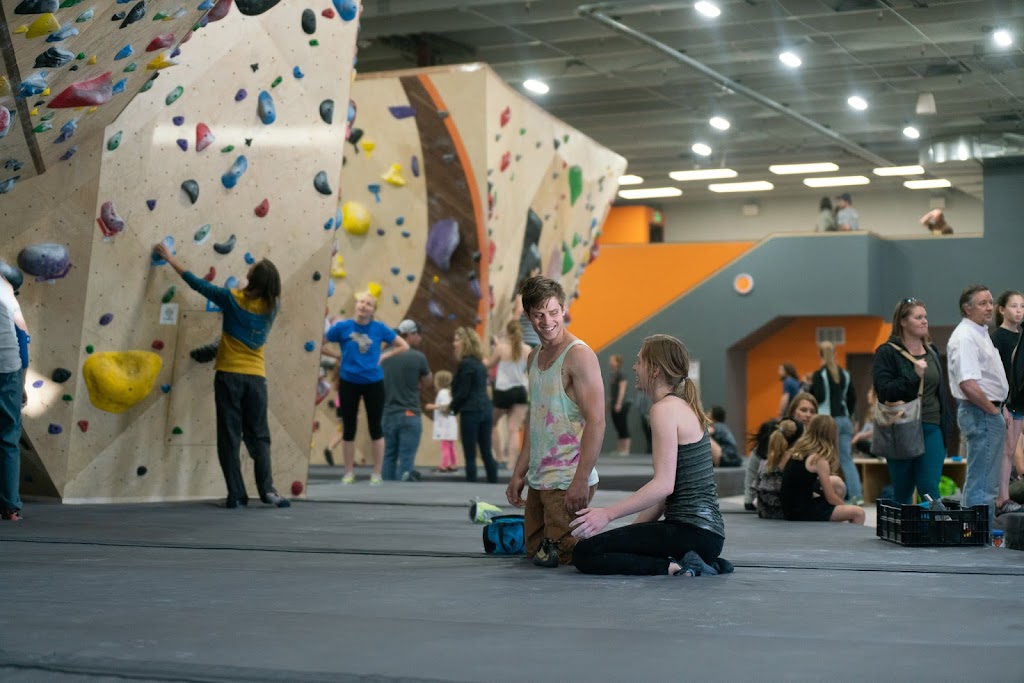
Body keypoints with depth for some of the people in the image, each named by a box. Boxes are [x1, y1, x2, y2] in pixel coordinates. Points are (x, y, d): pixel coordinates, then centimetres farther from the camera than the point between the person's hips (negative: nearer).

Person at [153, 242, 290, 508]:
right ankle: (267, 489, -3)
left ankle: (237, 494, -2)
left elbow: (196, 283, -1)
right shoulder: (272, 306, -1)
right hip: (257, 377, 3)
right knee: (259, 437, 9)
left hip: (229, 376, -2)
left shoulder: (233, 299, -9)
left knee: (229, 438, 1)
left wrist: (169, 258, 8)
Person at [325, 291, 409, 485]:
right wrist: (341, 356, -5)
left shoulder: (379, 328, -5)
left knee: (375, 427, 5)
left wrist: (383, 356, -4)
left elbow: (403, 346, 5)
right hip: (348, 382, 0)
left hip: (373, 382, 0)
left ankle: (377, 474, 14)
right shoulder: (342, 327, -8)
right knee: (348, 429, 7)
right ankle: (349, 473, 18)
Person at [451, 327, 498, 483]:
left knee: (470, 455, -4)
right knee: (487, 453, 11)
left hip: (471, 411, -8)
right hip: (485, 409, 8)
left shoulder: (465, 364, -10)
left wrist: (452, 408, 1)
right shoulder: (480, 364, 15)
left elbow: (462, 392, -13)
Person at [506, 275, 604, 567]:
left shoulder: (579, 355, -13)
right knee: (534, 550, 15)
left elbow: (596, 422, -19)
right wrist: (519, 474, 16)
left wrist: (581, 481, -23)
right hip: (538, 478, 8)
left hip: (568, 481, -8)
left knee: (560, 555, -8)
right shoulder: (534, 358, 13)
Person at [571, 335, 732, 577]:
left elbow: (663, 485, -19)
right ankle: (695, 562, 9)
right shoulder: (685, 407, 20)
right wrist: (634, 529, 15)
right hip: (707, 530, 10)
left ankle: (673, 567, -17)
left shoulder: (665, 408, -10)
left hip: (693, 531, -10)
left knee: (584, 554, -11)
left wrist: (608, 514, -20)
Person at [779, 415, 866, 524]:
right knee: (858, 513, -4)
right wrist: (846, 508, 9)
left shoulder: (794, 451, 6)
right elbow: (831, 499, -10)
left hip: (789, 508, 8)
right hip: (801, 513, -8)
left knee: (837, 483, 23)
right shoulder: (819, 460, -13)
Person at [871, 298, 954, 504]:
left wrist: (947, 424, 16)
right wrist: (914, 376, -21)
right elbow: (883, 390, -14)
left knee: (929, 488, -6)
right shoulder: (886, 353, -5)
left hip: (932, 429, 4)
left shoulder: (932, 350, 14)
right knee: (902, 491, 6)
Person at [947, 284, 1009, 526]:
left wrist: (1001, 407, 15)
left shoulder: (981, 333, 17)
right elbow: (968, 385, -26)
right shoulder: (964, 337, -16)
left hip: (992, 411, 11)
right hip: (980, 414, -11)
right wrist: (994, 410, -15)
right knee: (981, 485, -8)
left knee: (988, 484, 15)